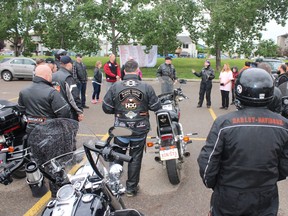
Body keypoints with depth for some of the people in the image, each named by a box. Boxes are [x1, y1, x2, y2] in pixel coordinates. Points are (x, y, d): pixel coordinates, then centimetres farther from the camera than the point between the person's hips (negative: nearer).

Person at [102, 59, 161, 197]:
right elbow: (156, 107, -4)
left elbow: (106, 108, -5)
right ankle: (131, 187, 25)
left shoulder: (115, 87, -10)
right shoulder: (146, 87, -10)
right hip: (140, 130, 0)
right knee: (135, 158, 15)